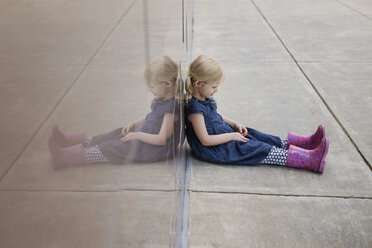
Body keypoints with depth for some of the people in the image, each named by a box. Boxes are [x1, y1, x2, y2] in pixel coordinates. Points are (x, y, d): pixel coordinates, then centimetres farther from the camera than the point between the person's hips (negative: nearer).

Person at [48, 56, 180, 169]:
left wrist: (137, 135, -19)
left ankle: (66, 157, -7)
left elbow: (161, 139, -27)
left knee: (113, 148, -10)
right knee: (114, 136, 6)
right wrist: (133, 124, 7)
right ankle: (70, 141, 9)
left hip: (155, 150, -9)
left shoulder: (172, 107, -26)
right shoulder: (161, 99, 5)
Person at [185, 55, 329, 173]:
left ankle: (306, 142, 4)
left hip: (225, 135, 9)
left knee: (263, 139, 2)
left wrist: (235, 124, 7)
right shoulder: (195, 108, -26)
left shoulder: (205, 99, 5)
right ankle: (310, 160, -14)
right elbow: (205, 140, -26)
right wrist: (232, 136, -18)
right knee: (262, 150, -13)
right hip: (216, 150, -9)